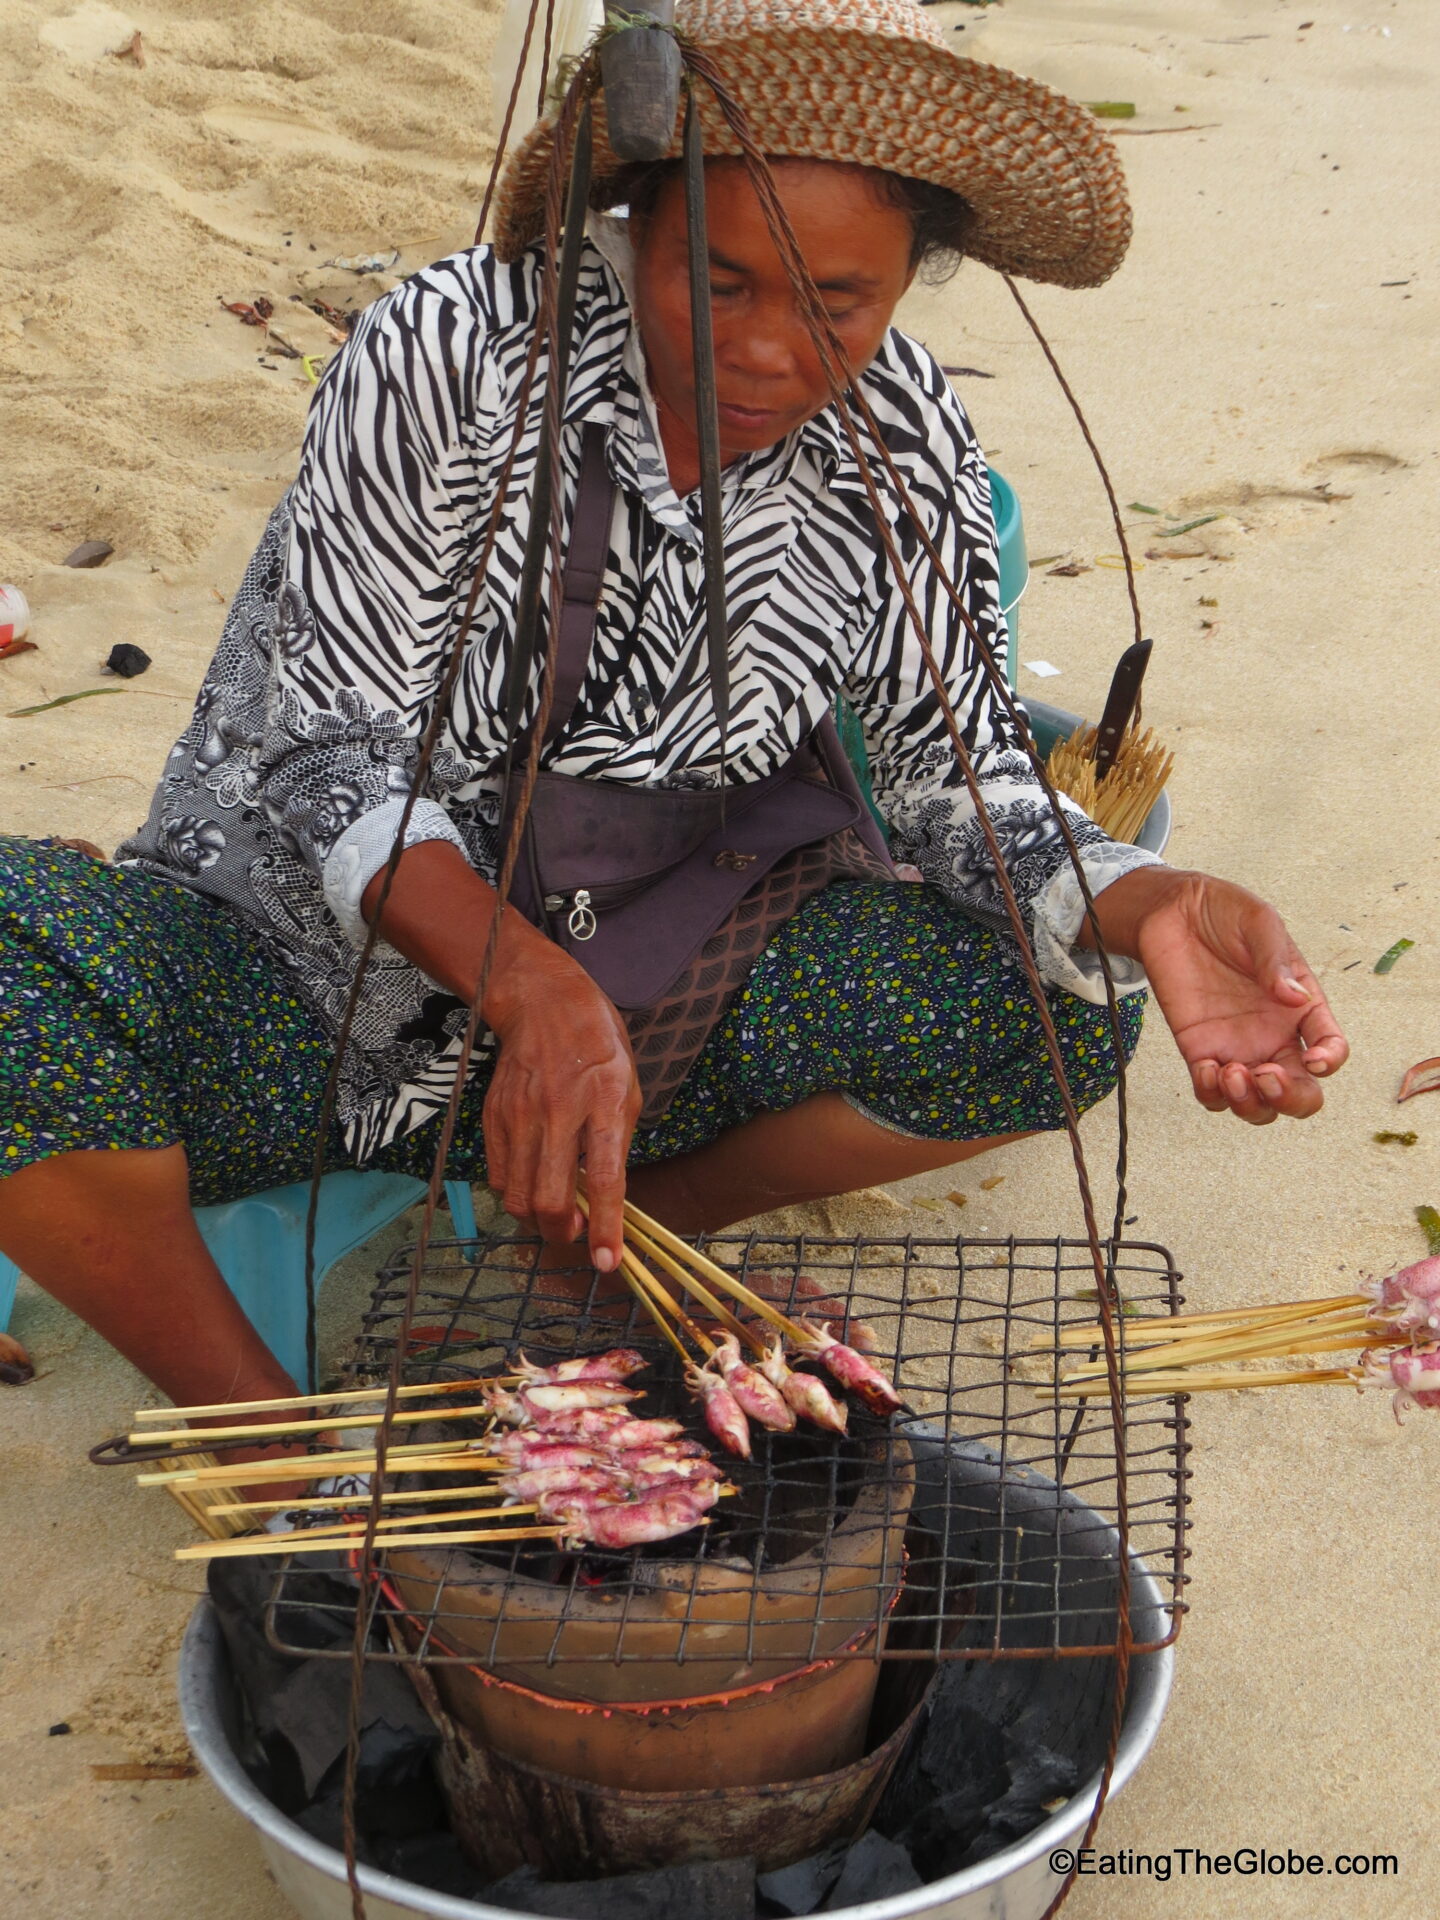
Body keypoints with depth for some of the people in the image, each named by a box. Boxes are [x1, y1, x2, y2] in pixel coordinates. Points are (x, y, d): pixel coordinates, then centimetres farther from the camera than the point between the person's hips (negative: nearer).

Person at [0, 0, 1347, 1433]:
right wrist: (534, 986, -40)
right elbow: (336, 765, -22)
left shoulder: (901, 443, -8)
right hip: (295, 979, -2)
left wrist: (1145, 907, -28)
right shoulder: (445, 352, -19)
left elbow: (953, 779, -6)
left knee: (1060, 1004, -15)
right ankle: (257, 1424, -10)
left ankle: (586, 1237, 1)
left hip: (609, 1006, 3)